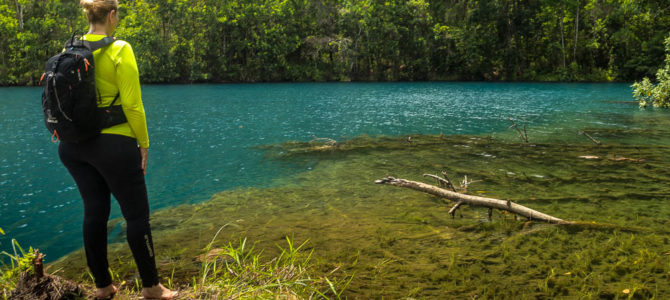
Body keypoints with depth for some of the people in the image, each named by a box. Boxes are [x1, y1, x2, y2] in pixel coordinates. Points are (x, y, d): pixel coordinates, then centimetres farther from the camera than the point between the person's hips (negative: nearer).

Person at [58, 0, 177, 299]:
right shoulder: (119, 50, -13)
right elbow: (132, 104, -15)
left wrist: (73, 135, 20)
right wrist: (143, 143, -5)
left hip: (74, 145, 7)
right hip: (114, 143, -6)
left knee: (94, 212, 15)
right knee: (137, 215, 5)